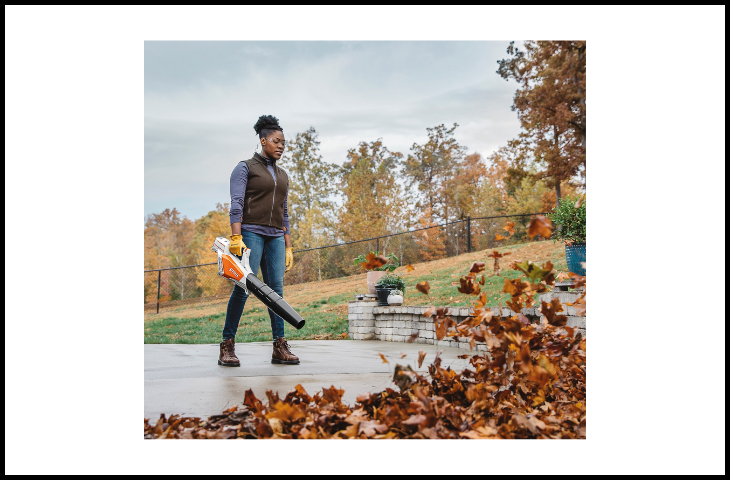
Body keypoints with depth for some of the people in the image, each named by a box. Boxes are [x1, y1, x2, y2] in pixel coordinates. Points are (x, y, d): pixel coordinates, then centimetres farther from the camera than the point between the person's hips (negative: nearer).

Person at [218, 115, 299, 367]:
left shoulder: (282, 175, 21)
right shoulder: (245, 167, 2)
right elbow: (236, 204, -9)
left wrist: (288, 247, 16)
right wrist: (236, 237, -21)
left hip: (275, 237, 6)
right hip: (251, 233, -6)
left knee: (276, 290, 0)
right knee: (243, 287, -11)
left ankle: (280, 348, 0)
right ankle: (227, 346, -6)